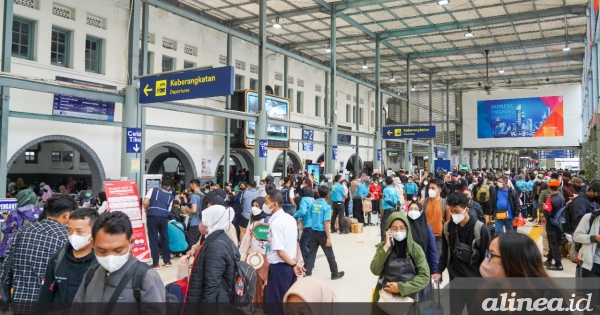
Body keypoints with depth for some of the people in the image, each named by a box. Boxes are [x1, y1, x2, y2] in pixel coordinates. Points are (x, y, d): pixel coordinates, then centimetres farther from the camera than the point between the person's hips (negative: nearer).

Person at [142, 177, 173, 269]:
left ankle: (155, 264, 7)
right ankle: (167, 261, 23)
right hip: (164, 217, 2)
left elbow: (145, 202, 0)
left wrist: (146, 211, 16)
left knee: (153, 240, 4)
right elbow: (168, 210, 15)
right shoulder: (170, 196, 19)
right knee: (165, 239, 17)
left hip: (152, 216, -2)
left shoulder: (153, 190, 12)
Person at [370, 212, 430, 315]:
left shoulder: (415, 248, -8)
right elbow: (375, 271, -13)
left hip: (407, 298, -1)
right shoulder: (382, 246, -2)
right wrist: (386, 248, -19)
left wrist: (401, 287, -18)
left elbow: (425, 276, -11)